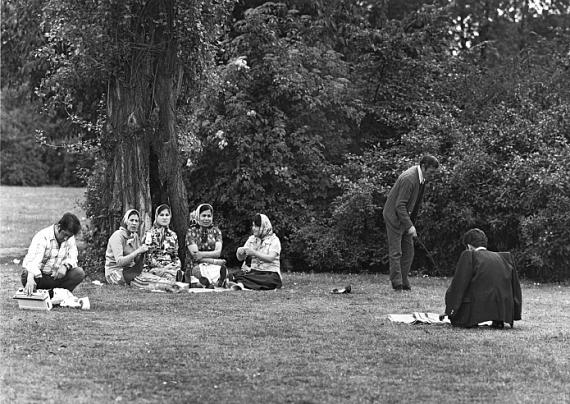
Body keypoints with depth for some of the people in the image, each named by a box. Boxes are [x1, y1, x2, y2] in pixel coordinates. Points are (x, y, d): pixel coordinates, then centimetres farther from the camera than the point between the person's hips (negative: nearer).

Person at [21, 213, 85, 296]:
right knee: (26, 273, -38)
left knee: (80, 273, -19)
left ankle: (51, 295, -17)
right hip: (39, 277, -5)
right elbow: (33, 259, -34)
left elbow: (72, 258, -1)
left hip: (56, 277, 5)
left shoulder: (70, 238, 1)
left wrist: (65, 266, -27)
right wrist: (30, 279, -52)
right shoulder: (42, 237, -19)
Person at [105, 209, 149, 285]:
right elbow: (119, 261, -25)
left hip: (127, 270, 8)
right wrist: (138, 251, -30)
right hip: (115, 273, -8)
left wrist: (142, 253, -15)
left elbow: (138, 262, 6)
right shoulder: (117, 236, -13)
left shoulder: (135, 236, 10)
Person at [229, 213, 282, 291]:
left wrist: (254, 253, -22)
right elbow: (240, 258, 11)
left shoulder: (274, 240, 1)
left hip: (269, 273, -5)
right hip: (252, 271, 5)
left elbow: (270, 258, -14)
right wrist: (240, 253, -12)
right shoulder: (251, 239, 16)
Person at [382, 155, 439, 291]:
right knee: (396, 252, -5)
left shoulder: (421, 177, 2)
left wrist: (411, 223, 16)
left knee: (408, 251, 8)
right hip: (395, 217, -9)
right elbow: (399, 205, -27)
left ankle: (404, 283, 13)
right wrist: (409, 226, -28)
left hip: (406, 216, 9)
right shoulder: (409, 179, -27)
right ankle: (397, 285, -3)